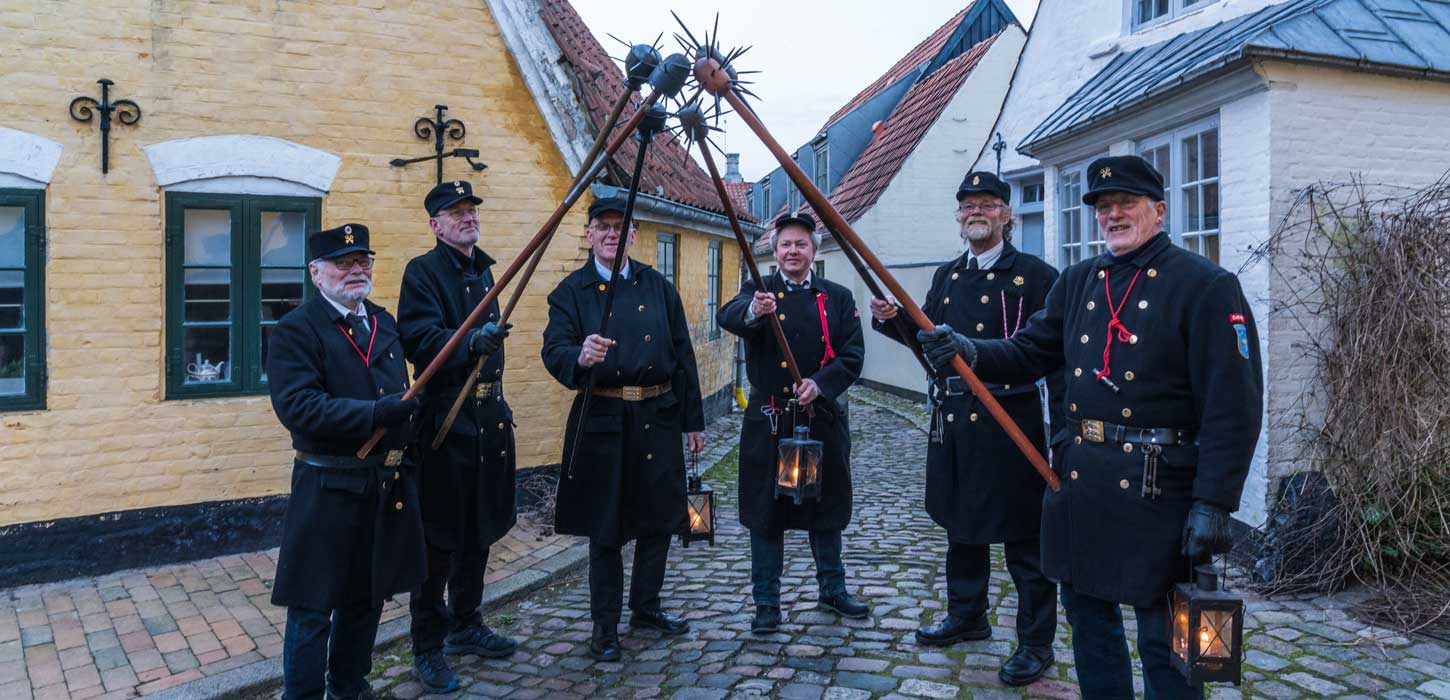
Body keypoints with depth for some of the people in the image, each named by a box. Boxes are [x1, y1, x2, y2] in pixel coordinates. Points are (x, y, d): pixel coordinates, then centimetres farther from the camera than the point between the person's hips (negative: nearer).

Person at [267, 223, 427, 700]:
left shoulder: (384, 322, 11)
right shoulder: (295, 330, -10)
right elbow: (298, 407, -22)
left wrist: (408, 457, 12)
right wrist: (377, 413, -27)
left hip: (389, 484, 7)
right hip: (330, 487, -7)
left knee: (367, 597, 19)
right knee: (313, 606, 5)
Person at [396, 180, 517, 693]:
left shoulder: (483, 270, 16)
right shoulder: (423, 271, -8)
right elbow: (420, 341, -22)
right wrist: (470, 342, -37)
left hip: (488, 417, 8)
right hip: (445, 419, -8)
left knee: (479, 530, 17)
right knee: (440, 539, 0)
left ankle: (466, 626, 33)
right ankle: (428, 648, 14)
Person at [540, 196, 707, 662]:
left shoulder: (658, 286, 9)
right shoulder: (571, 291, 0)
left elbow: (682, 354, 9)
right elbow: (554, 351, -13)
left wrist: (693, 420, 7)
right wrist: (580, 358, -36)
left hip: (658, 417, 3)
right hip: (602, 422, -3)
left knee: (659, 518, 13)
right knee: (605, 528, 4)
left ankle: (646, 607, 33)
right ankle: (605, 625, 19)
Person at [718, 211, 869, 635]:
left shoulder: (838, 297, 7)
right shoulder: (759, 292, 3)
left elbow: (853, 355, -1)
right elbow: (728, 316, -20)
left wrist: (820, 383, -18)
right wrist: (753, 311, -44)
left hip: (822, 419, 2)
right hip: (769, 421, -1)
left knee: (826, 508, 14)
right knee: (766, 511, 4)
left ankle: (832, 590, 33)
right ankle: (766, 603, 17)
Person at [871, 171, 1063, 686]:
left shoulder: (1035, 274, -6)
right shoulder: (946, 276, 14)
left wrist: (1063, 433, -14)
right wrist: (891, 320, 0)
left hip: (1008, 420, -6)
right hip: (951, 418, 7)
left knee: (1023, 536, 3)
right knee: (961, 523, 18)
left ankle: (1036, 642, 18)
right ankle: (967, 615, 36)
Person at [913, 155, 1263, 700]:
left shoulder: (1207, 286, -9)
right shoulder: (1077, 281, 10)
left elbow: (1233, 408, -13)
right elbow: (1030, 353, 12)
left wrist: (1213, 504, -17)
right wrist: (973, 352, -9)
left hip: (1157, 490, -6)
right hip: (1080, 479, 6)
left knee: (1164, 640, 6)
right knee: (1088, 616, 19)